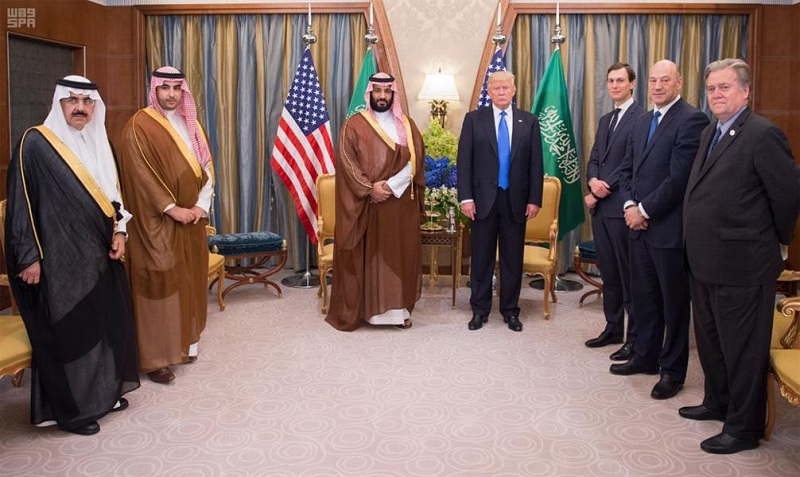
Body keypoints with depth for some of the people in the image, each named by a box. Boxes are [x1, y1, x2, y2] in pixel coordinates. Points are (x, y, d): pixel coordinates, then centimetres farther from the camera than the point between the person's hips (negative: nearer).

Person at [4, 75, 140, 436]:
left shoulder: (99, 142, 11)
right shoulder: (35, 143, -10)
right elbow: (21, 202, -12)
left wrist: (119, 231, 5)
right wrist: (29, 257, -15)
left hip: (99, 253, 7)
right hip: (59, 256, -7)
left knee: (105, 322, 14)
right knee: (66, 329, 1)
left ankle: (104, 391, 30)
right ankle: (68, 408, 14)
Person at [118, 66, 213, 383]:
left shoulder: (190, 124, 13)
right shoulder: (140, 126, -8)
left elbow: (206, 167, 10)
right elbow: (140, 174, -14)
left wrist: (201, 205, -4)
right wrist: (172, 208, -17)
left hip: (191, 218, 7)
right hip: (157, 221, -7)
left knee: (189, 281, 11)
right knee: (160, 283, -4)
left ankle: (183, 343, 24)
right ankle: (155, 357, 3)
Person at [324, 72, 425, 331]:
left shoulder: (407, 125, 9)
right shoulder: (354, 125, 2)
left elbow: (415, 160, -1)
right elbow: (347, 162, -6)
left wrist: (392, 185, -15)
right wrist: (370, 189, -17)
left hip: (401, 203, 3)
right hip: (364, 203, -2)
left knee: (400, 255, 5)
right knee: (364, 257, 2)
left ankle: (398, 308, 14)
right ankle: (358, 308, 11)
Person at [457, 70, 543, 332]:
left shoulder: (529, 121, 6)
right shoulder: (474, 119, 3)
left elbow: (536, 163, 4)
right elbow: (464, 160, -1)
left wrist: (534, 199, -2)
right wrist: (466, 197, -8)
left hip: (516, 200, 1)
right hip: (484, 199, -1)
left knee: (513, 258, 8)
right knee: (481, 257, 6)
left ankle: (510, 310, 20)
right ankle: (480, 310, 18)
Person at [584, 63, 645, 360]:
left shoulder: (641, 118, -9)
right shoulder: (605, 120, 18)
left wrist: (601, 190, -12)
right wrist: (593, 181, -5)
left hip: (621, 207, -8)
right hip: (600, 206, 8)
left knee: (629, 274, -1)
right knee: (608, 272, 14)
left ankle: (635, 338, 9)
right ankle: (613, 329, 26)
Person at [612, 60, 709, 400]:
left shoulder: (692, 120, -11)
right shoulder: (642, 122, 15)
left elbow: (679, 177, -19)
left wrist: (645, 210, -14)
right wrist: (630, 205, -2)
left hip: (669, 228, -8)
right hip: (639, 224, 8)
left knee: (674, 302, 6)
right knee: (643, 296, 17)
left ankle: (673, 370, 19)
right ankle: (645, 357, 32)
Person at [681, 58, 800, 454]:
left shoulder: (762, 135, -15)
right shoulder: (710, 133, 13)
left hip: (741, 265, -9)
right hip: (705, 260, 9)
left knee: (742, 348, 4)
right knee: (710, 340, 22)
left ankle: (743, 428, 18)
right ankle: (718, 403, 40)